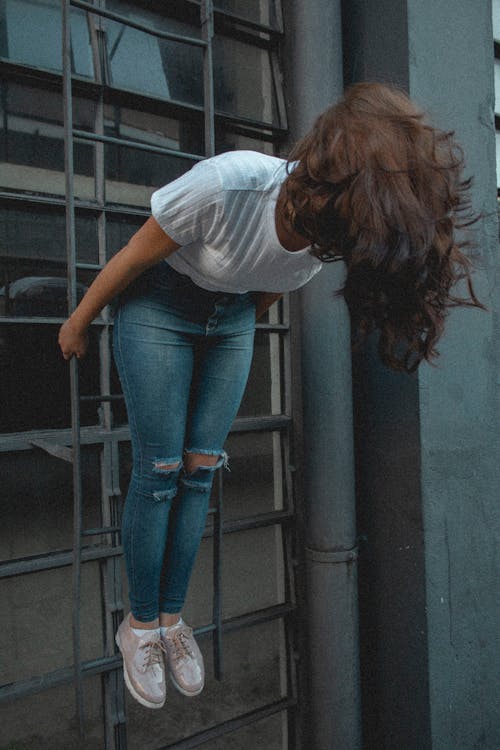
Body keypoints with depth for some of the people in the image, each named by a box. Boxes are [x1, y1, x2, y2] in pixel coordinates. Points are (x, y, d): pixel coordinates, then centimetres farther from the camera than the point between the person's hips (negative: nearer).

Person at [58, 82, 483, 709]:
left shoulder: (334, 233, -20)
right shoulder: (227, 184, -36)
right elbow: (133, 256, -19)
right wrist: (78, 323, -5)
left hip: (231, 319, 4)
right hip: (159, 305, -4)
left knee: (200, 469, 4)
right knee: (158, 470, -4)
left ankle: (171, 615, 20)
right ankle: (139, 623, 15)